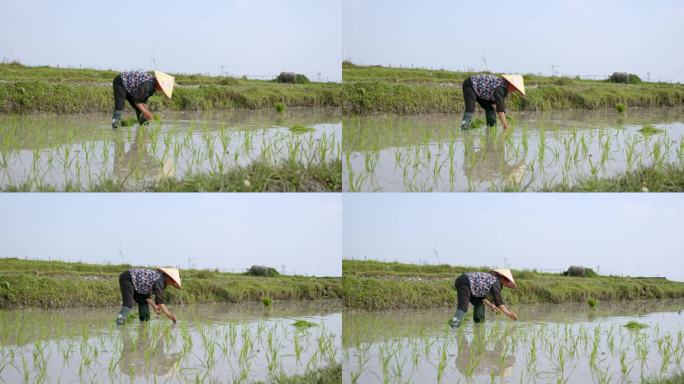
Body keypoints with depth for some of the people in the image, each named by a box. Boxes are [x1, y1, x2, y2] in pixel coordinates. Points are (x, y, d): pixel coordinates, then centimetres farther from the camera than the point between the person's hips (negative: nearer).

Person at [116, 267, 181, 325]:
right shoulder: (160, 280, -18)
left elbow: (146, 295, 13)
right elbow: (159, 302, -22)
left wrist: (154, 306, 1)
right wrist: (170, 316, -16)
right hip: (127, 278, -10)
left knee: (143, 302, 12)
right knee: (128, 304, -24)